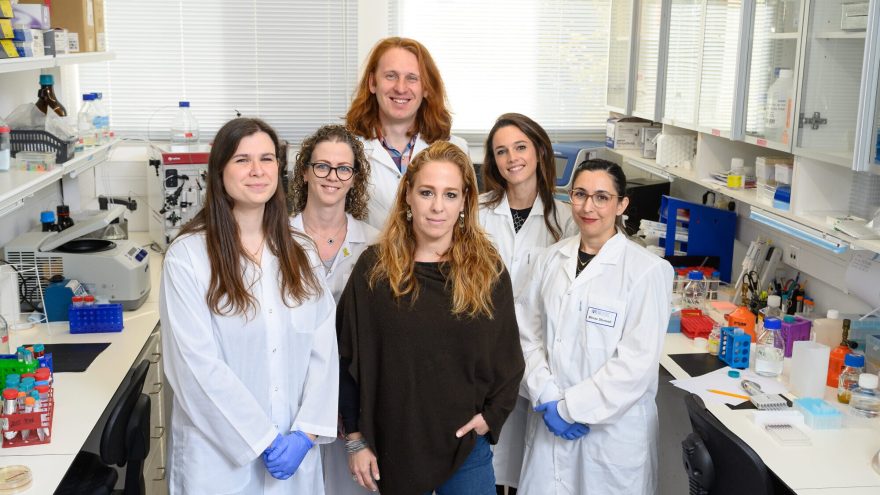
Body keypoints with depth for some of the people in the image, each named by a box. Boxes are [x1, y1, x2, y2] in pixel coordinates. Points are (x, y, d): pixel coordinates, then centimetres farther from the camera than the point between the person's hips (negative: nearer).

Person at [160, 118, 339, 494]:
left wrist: (304, 433, -11)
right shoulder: (187, 256, -10)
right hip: (220, 455, -4)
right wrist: (265, 439, -14)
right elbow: (198, 364, -15)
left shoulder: (299, 256, 5)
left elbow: (323, 349, 0)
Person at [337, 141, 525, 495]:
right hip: (393, 448, 0)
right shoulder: (373, 268, -5)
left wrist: (490, 417, -6)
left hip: (466, 445, 0)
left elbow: (507, 360, 5)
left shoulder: (489, 271, -4)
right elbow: (348, 357, -2)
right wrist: (356, 438, -2)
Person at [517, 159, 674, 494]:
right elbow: (530, 334, 4)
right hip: (550, 422, 4)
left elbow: (637, 362, -15)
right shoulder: (552, 258, 3)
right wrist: (548, 398, -9)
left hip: (614, 428, -3)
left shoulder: (647, 270, -12)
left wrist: (570, 407, -14)